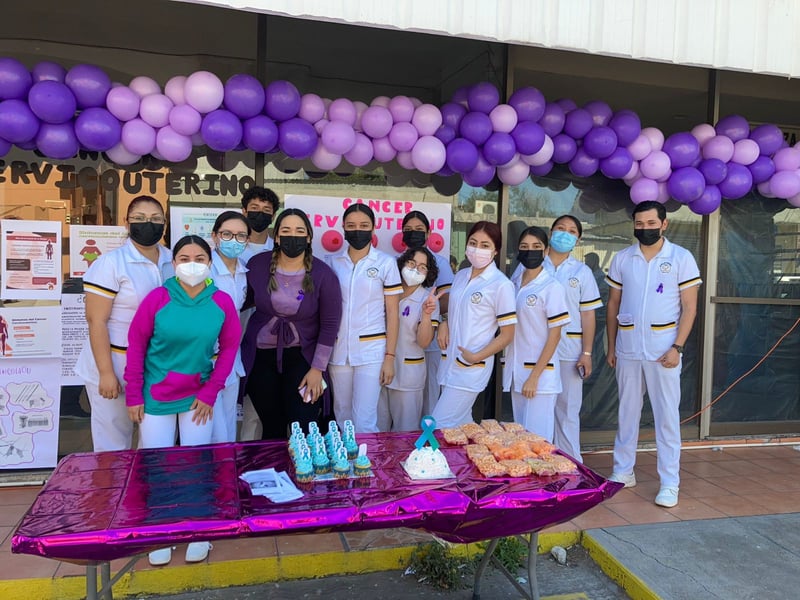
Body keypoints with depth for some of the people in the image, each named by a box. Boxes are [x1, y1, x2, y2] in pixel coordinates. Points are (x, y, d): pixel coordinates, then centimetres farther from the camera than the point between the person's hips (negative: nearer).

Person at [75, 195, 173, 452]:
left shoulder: (173, 261, 3)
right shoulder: (111, 263, -12)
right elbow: (96, 320, -14)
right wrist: (106, 373, -17)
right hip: (117, 367, -5)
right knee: (113, 443, 7)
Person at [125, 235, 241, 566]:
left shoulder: (222, 302, -8)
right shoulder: (157, 298, -11)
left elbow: (229, 348, -2)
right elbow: (136, 345, -5)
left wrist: (210, 392, -6)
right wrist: (133, 395, -5)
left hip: (199, 396, 1)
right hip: (156, 396, 0)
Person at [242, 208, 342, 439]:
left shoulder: (323, 274, -10)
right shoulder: (257, 264, -6)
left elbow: (330, 324, -7)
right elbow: (242, 301, 10)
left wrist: (317, 368, -8)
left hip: (301, 356, -1)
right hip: (260, 355, 2)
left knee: (305, 428, -4)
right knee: (272, 428, 9)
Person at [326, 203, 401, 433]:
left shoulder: (386, 263, -1)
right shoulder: (331, 261, 5)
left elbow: (392, 312, 0)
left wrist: (390, 356, -4)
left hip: (372, 351, -3)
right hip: (338, 351, 3)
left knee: (364, 422, -5)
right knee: (342, 419, 13)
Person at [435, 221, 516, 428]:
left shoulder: (501, 285, -11)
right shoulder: (460, 276, 9)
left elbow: (507, 334, -9)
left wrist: (477, 356, -18)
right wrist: (444, 323, 2)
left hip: (471, 369, -7)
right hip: (449, 363, 7)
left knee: (438, 426, -9)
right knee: (460, 423, 16)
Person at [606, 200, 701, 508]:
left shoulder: (681, 258, -3)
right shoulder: (622, 259, 5)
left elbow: (689, 307, -4)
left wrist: (677, 347, -12)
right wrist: (611, 347, 7)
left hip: (663, 349, -3)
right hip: (628, 349, 3)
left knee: (667, 415, 2)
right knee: (627, 413, 12)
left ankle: (670, 483, 11)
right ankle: (623, 471, 24)